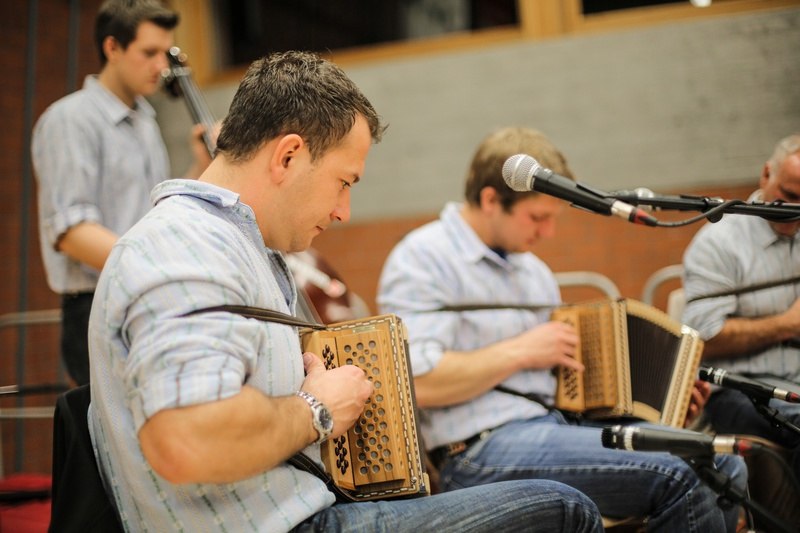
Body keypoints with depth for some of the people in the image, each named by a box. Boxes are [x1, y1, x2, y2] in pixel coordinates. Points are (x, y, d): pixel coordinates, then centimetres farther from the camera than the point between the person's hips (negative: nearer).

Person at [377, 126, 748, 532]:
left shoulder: (533, 270, 20)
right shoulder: (423, 258, -7)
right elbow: (418, 383, -20)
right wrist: (519, 351, -13)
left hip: (557, 423, 9)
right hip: (482, 451, -8)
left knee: (724, 468, -6)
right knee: (678, 477, -21)